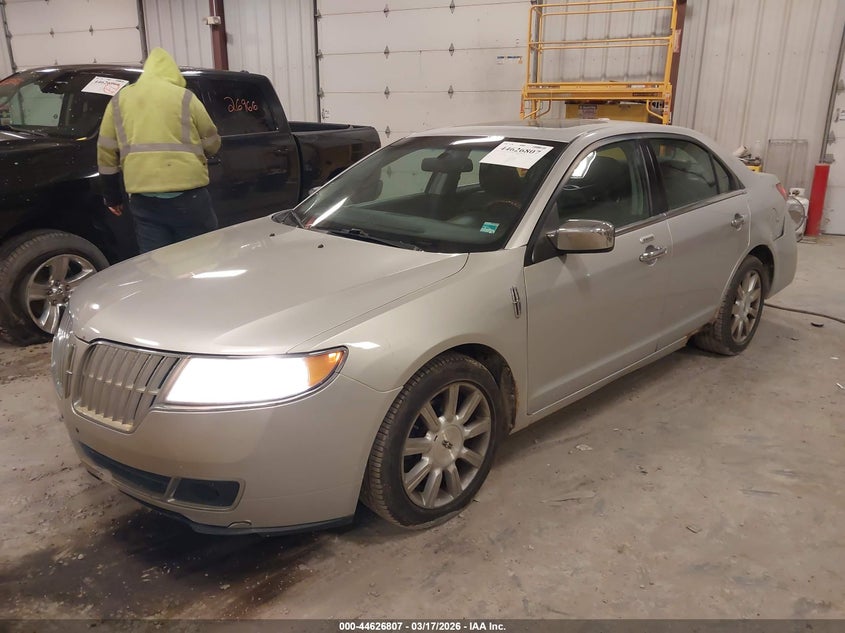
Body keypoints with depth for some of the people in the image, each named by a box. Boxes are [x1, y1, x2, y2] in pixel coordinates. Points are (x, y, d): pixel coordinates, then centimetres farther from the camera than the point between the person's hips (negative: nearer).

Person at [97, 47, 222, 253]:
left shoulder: (119, 100, 13)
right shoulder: (185, 97, 4)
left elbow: (106, 152, 12)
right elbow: (212, 144, 7)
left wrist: (112, 197, 20)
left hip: (143, 199, 3)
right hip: (187, 195, -2)